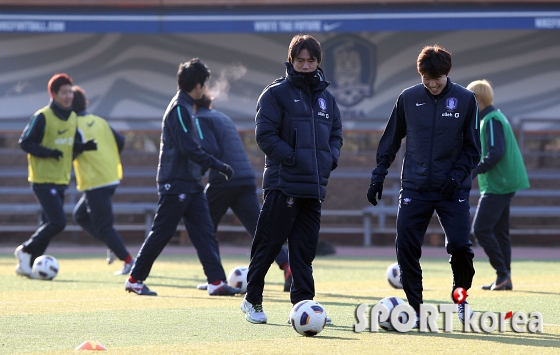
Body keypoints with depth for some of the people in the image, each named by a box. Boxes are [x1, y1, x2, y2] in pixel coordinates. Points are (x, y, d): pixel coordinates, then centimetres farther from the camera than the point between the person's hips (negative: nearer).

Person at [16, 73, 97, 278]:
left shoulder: (72, 118, 10)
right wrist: (48, 152, -23)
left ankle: (27, 265, 17)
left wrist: (85, 146, -4)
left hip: (61, 180, 8)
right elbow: (25, 142, -12)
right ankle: (25, 251, 1)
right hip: (43, 180, -8)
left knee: (49, 224, 8)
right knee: (58, 222, -16)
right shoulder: (42, 117, -12)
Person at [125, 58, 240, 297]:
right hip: (176, 184, -10)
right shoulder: (179, 109, -15)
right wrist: (219, 166, -19)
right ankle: (135, 279, 7)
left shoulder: (184, 107, 15)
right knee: (161, 234, -3)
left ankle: (216, 282, -4)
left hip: (190, 184, 10)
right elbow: (189, 148, -22)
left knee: (204, 232, 1)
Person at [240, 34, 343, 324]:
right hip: (282, 183, -6)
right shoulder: (276, 93, -3)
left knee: (305, 247, 6)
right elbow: (265, 134, -9)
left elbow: (336, 133, 23)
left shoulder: (326, 98, 16)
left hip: (315, 186, 6)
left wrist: (330, 158, 3)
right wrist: (293, 159, -15)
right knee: (269, 243, -2)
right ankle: (252, 300, 9)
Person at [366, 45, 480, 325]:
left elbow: (472, 148, 4)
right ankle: (413, 307, 5)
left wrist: (456, 176, -10)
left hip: (453, 189, -1)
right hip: (414, 187, 1)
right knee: (406, 248, -7)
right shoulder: (408, 99, 3)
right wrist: (378, 177, 7)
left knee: (460, 246, -9)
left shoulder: (465, 100, 0)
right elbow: (390, 141, 12)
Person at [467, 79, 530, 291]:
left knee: (481, 229, -10)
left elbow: (496, 153, -23)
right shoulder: (493, 118, 17)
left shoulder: (492, 120, -14)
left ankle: (502, 272, -9)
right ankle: (504, 280, 11)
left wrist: (473, 172, -20)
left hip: (497, 185, -10)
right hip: (503, 184, 10)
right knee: (499, 232, 10)